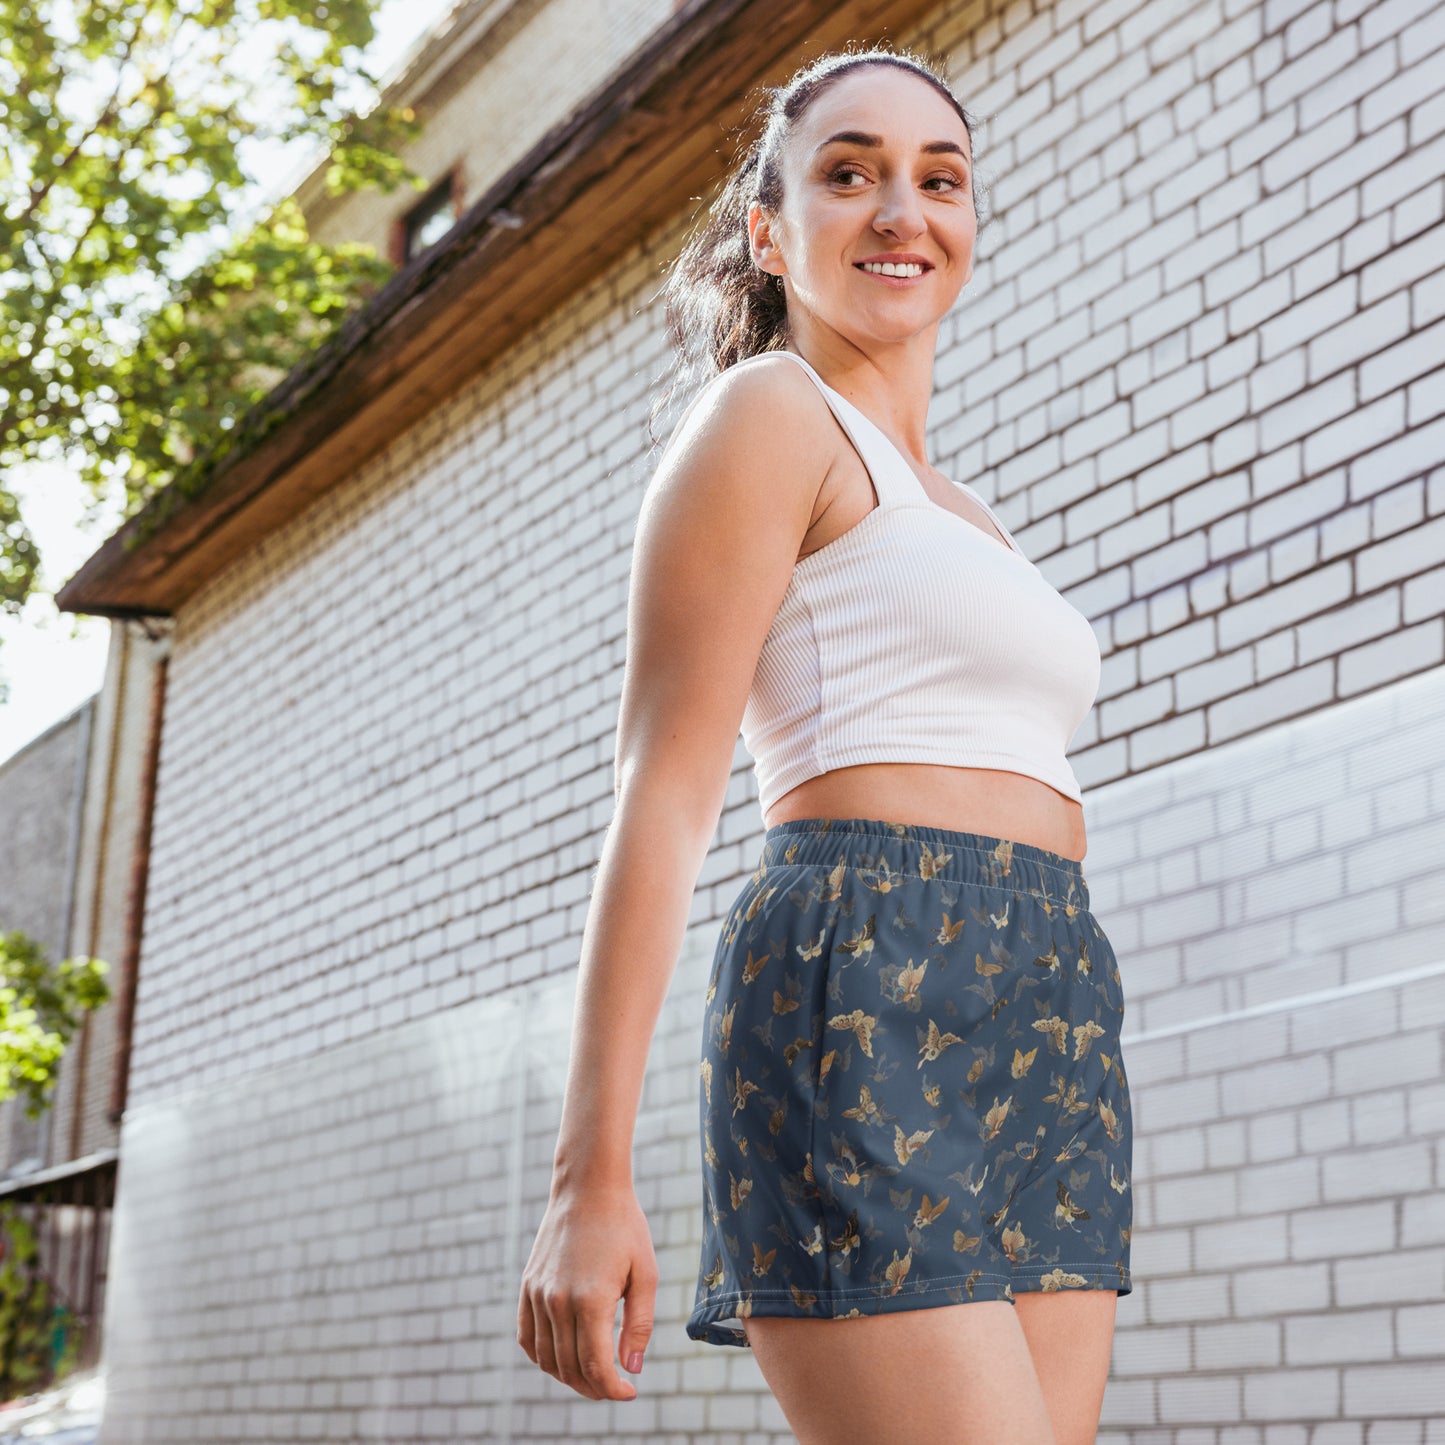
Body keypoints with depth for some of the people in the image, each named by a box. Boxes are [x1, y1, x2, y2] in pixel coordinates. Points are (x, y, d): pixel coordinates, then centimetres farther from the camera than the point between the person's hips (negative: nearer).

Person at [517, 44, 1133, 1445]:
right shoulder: (767, 412, 2)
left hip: (1053, 1046, 8)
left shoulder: (962, 520, 27)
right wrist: (591, 1177, -14)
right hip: (865, 1011, -8)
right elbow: (662, 797, -7)